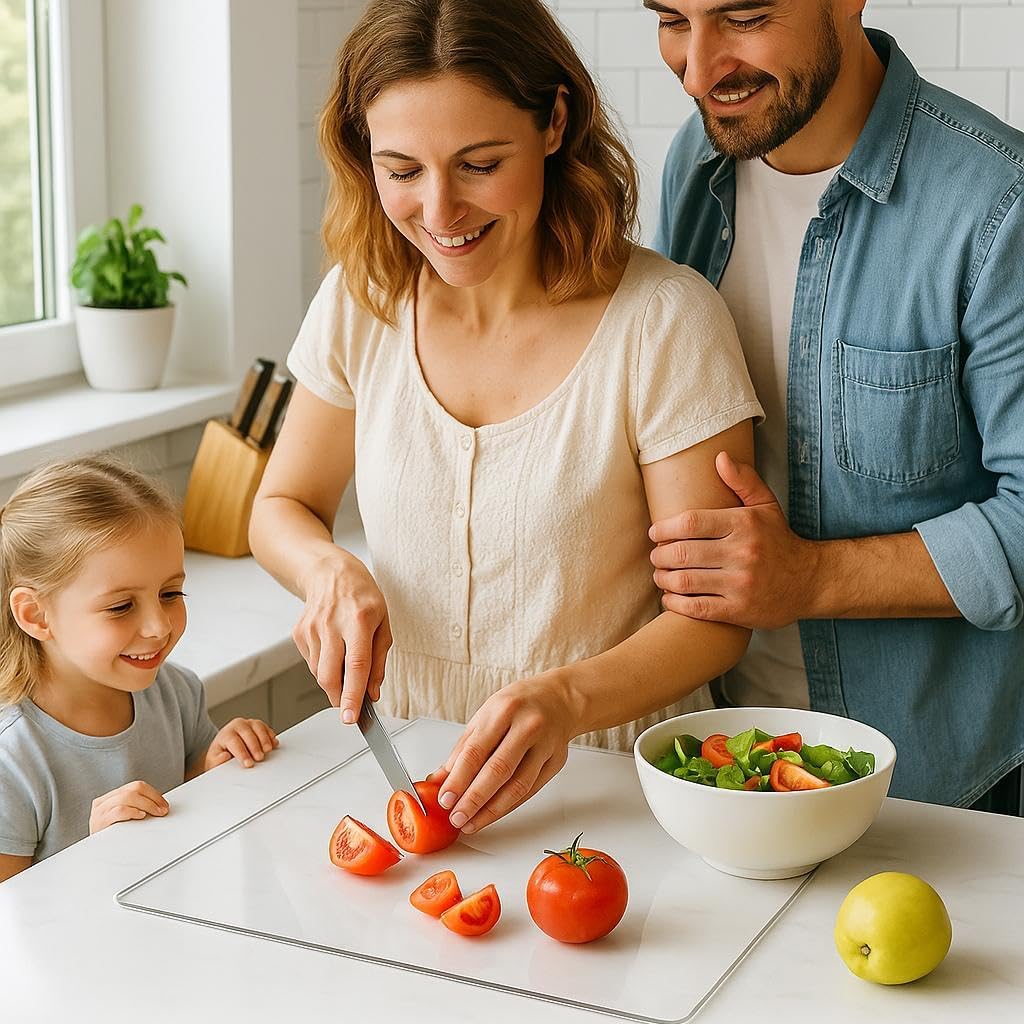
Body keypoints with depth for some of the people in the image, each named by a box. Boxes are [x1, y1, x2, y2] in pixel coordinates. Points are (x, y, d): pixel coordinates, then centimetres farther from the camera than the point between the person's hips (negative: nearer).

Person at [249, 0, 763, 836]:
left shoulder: (666, 321, -11)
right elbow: (282, 507, 16)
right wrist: (330, 572, -7)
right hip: (404, 764, 3)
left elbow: (715, 617, -9)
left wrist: (566, 697, -28)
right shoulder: (360, 303, 2)